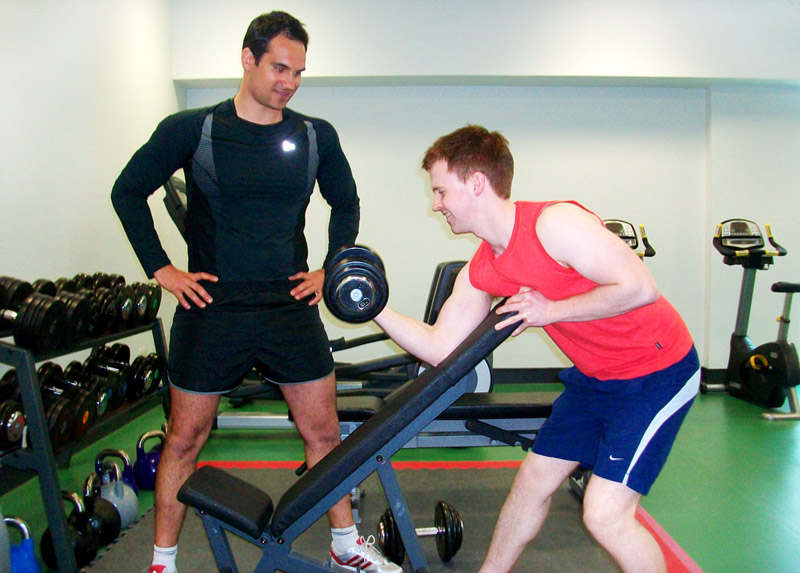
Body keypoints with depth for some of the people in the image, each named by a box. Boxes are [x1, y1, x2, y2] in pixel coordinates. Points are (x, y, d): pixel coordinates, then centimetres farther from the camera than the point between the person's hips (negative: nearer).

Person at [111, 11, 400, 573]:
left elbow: (346, 204, 18)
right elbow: (128, 192, 5)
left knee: (323, 431, 9)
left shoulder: (316, 136, 4)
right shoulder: (191, 130, -3)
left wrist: (330, 269, 7)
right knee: (185, 438, 7)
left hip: (291, 308, 2)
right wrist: (160, 268, -2)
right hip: (211, 309, -2)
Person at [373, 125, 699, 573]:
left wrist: (549, 310, -22)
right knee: (535, 477, 16)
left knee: (605, 514, -13)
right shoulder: (480, 274, 0)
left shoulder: (555, 223, -25)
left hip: (656, 371, -8)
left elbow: (640, 288, -27)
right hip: (594, 376, 8)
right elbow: (441, 349, 4)